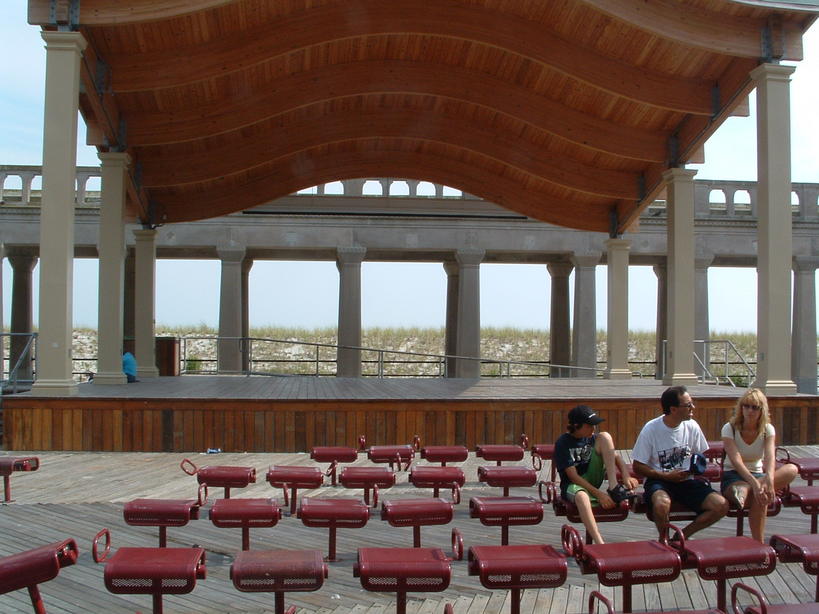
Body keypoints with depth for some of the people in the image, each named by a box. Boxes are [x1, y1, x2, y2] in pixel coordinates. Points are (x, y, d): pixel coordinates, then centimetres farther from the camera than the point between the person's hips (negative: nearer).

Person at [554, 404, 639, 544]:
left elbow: (616, 457, 2)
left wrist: (626, 477, -18)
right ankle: (600, 544, -53)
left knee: (605, 436, -11)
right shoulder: (563, 443, -11)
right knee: (581, 496, -46)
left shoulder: (593, 437, 7)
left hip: (592, 479, 5)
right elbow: (572, 476, -16)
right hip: (572, 485, -5)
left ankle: (614, 488, -19)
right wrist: (598, 493, -23)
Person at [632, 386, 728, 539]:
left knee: (721, 505, -17)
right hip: (658, 481, -4)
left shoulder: (692, 427, 1)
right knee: (662, 503, -38)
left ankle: (682, 536, 2)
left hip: (686, 480, 5)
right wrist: (667, 476, -17)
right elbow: (638, 467, -7)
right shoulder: (651, 429, -11)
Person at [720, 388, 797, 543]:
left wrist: (769, 480, -46)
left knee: (792, 470, -32)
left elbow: (770, 457, -22)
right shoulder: (729, 428, -11)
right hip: (733, 476, -4)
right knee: (760, 497, -41)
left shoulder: (768, 429, -1)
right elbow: (736, 461, -26)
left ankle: (744, 490, -40)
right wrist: (754, 483, -44)